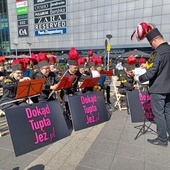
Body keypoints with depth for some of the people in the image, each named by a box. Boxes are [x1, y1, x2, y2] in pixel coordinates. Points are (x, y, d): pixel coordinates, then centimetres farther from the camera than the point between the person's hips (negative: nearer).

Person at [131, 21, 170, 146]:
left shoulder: (160, 52, -20)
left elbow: (152, 72, -22)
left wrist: (140, 78, -7)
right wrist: (148, 65, 14)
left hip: (158, 88, -9)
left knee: (159, 114, 3)